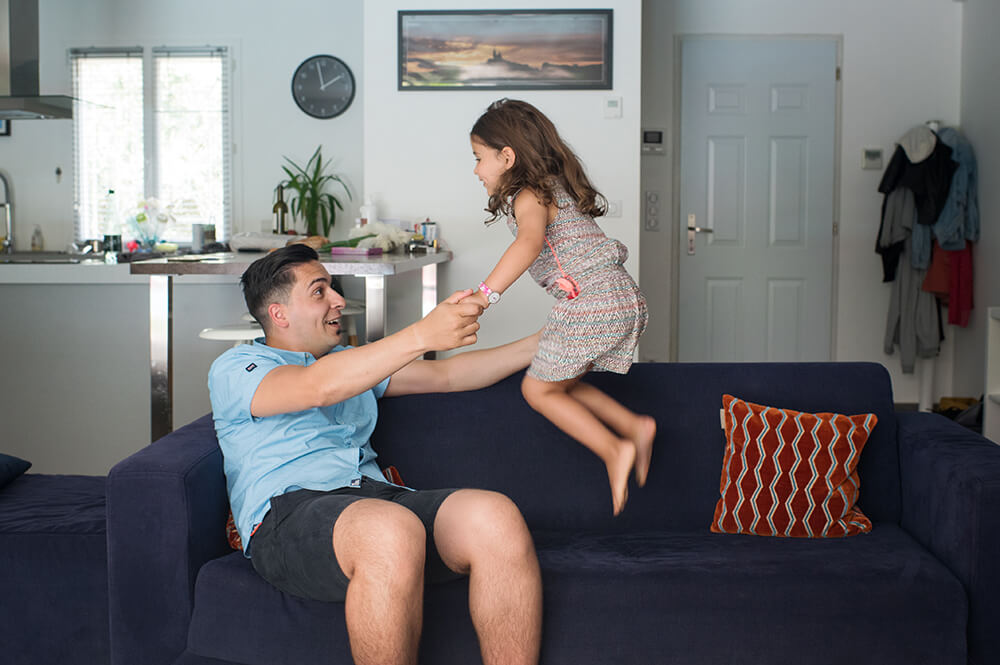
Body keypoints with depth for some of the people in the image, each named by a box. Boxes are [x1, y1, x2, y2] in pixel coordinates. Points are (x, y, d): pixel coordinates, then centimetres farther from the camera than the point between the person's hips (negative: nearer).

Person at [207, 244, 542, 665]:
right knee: (392, 531, -41)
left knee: (497, 517, -27)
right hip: (289, 512, -6)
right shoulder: (235, 368, 10)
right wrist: (422, 336, -21)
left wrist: (539, 344, 28)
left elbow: (444, 375, 33)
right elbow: (318, 387, -10)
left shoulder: (351, 362, 34)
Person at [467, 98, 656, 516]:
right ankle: (635, 427, 8)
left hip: (591, 301, -9)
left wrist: (485, 293, -39)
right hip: (624, 298, 9)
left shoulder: (528, 197, -10)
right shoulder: (555, 187, 20)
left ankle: (615, 451, -4)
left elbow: (530, 241, -31)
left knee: (538, 389, 1)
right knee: (560, 384, 16)